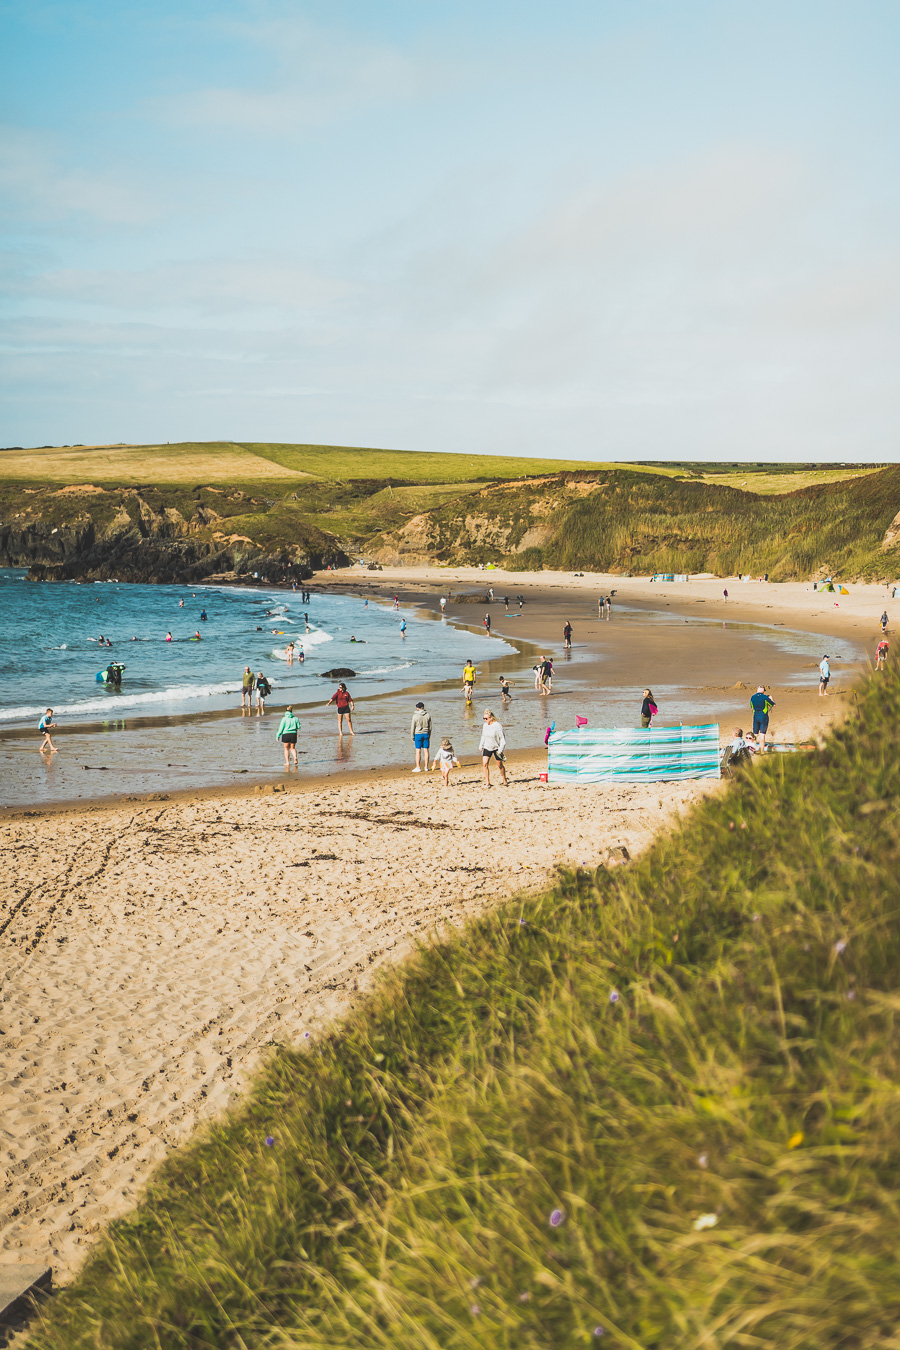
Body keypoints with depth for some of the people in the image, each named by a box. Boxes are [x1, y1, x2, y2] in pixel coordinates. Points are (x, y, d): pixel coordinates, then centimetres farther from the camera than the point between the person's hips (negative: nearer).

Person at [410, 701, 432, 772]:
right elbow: (430, 727, 7)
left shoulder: (415, 716, -9)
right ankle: (426, 767, 10)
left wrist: (412, 737, 1)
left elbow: (412, 727, -7)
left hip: (418, 734, -3)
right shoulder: (428, 715, 2)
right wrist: (429, 736, 16)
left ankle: (418, 767, -1)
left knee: (418, 751, -1)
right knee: (426, 750, 7)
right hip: (426, 734, 4)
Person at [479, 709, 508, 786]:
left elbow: (502, 738, -13)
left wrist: (501, 749, -17)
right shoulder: (485, 725, 1)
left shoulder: (497, 726, -17)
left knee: (500, 765, 7)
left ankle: (504, 781, 27)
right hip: (487, 747, 4)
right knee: (485, 764, -12)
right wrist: (481, 746, 14)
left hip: (496, 748, -4)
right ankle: (487, 782, -6)